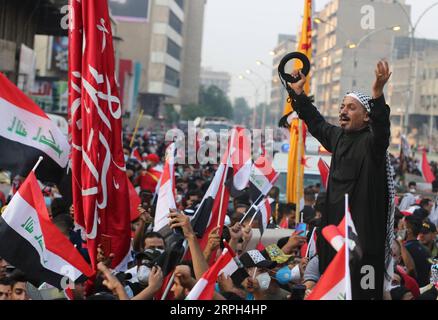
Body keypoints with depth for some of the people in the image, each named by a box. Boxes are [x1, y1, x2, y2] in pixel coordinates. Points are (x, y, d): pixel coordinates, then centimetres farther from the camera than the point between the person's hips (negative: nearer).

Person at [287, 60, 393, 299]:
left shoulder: (372, 141, -11)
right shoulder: (338, 137, 11)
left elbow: (382, 126, -33)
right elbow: (315, 121, 27)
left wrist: (377, 93, -47)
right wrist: (297, 92, 27)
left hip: (363, 226, -7)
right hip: (335, 221, 7)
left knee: (359, 289, -6)